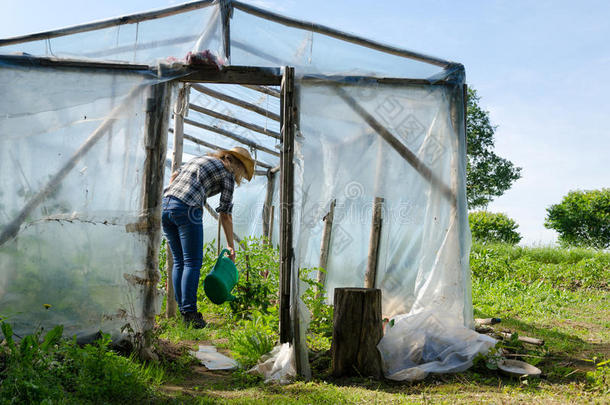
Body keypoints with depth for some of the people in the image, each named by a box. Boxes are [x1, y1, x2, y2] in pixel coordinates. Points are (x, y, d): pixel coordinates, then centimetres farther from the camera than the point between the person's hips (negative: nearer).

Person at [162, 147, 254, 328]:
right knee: (192, 263, -1)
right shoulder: (228, 173, 7)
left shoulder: (201, 159, 28)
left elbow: (174, 176, 25)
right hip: (187, 209, -7)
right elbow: (225, 214, 6)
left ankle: (183, 310, 15)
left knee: (179, 262, 12)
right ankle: (189, 312, -4)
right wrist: (231, 245, 13)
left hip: (165, 205, 7)